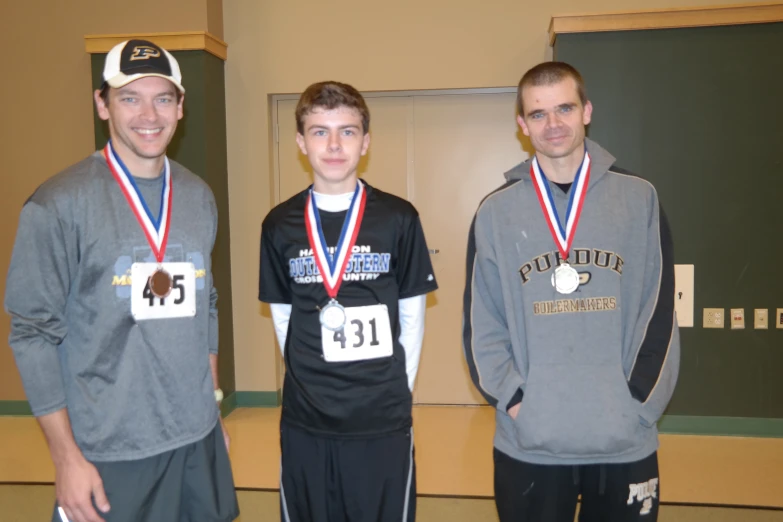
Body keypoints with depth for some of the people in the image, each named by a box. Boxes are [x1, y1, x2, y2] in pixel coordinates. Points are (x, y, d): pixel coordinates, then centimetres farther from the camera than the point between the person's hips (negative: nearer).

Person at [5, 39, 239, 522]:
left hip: (197, 437, 5)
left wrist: (214, 404, 12)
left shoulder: (199, 197, 4)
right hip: (108, 450, -4)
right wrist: (67, 458, -10)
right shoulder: (59, 205, -10)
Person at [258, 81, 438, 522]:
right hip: (304, 421, 2)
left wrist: (398, 389, 1)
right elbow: (282, 315, 7)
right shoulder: (280, 225, 0)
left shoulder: (399, 219, -5)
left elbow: (412, 313, 1)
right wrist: (307, 383, 5)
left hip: (383, 419, -1)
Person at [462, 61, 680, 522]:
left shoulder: (639, 198, 2)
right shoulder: (496, 212, 2)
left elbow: (659, 310, 1)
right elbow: (482, 321, 2)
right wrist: (512, 398, -7)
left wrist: (639, 402, -5)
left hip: (624, 441, 0)